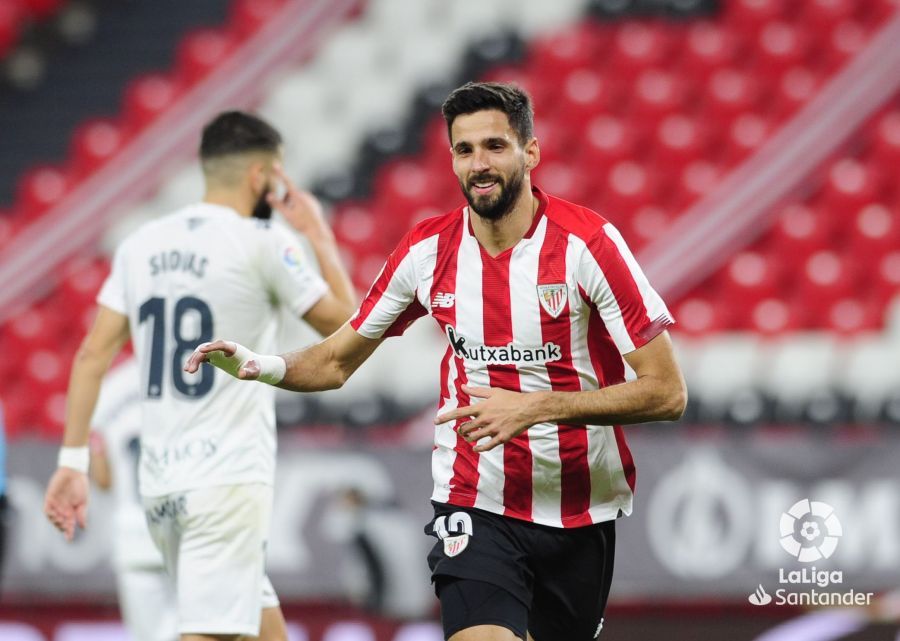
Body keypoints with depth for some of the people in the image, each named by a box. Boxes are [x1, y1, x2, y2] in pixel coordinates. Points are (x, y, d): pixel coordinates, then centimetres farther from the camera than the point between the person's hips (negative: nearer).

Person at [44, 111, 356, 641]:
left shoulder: (142, 245, 10)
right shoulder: (261, 243, -7)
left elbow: (93, 355, 6)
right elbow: (344, 324, 3)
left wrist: (73, 460, 8)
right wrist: (319, 233, 13)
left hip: (161, 481, 7)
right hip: (229, 479, -7)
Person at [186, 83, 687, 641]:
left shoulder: (589, 243, -13)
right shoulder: (428, 250, -2)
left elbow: (667, 393, -15)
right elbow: (335, 363, 11)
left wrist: (534, 407, -24)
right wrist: (259, 365, -11)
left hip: (582, 509, 0)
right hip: (476, 506, 0)